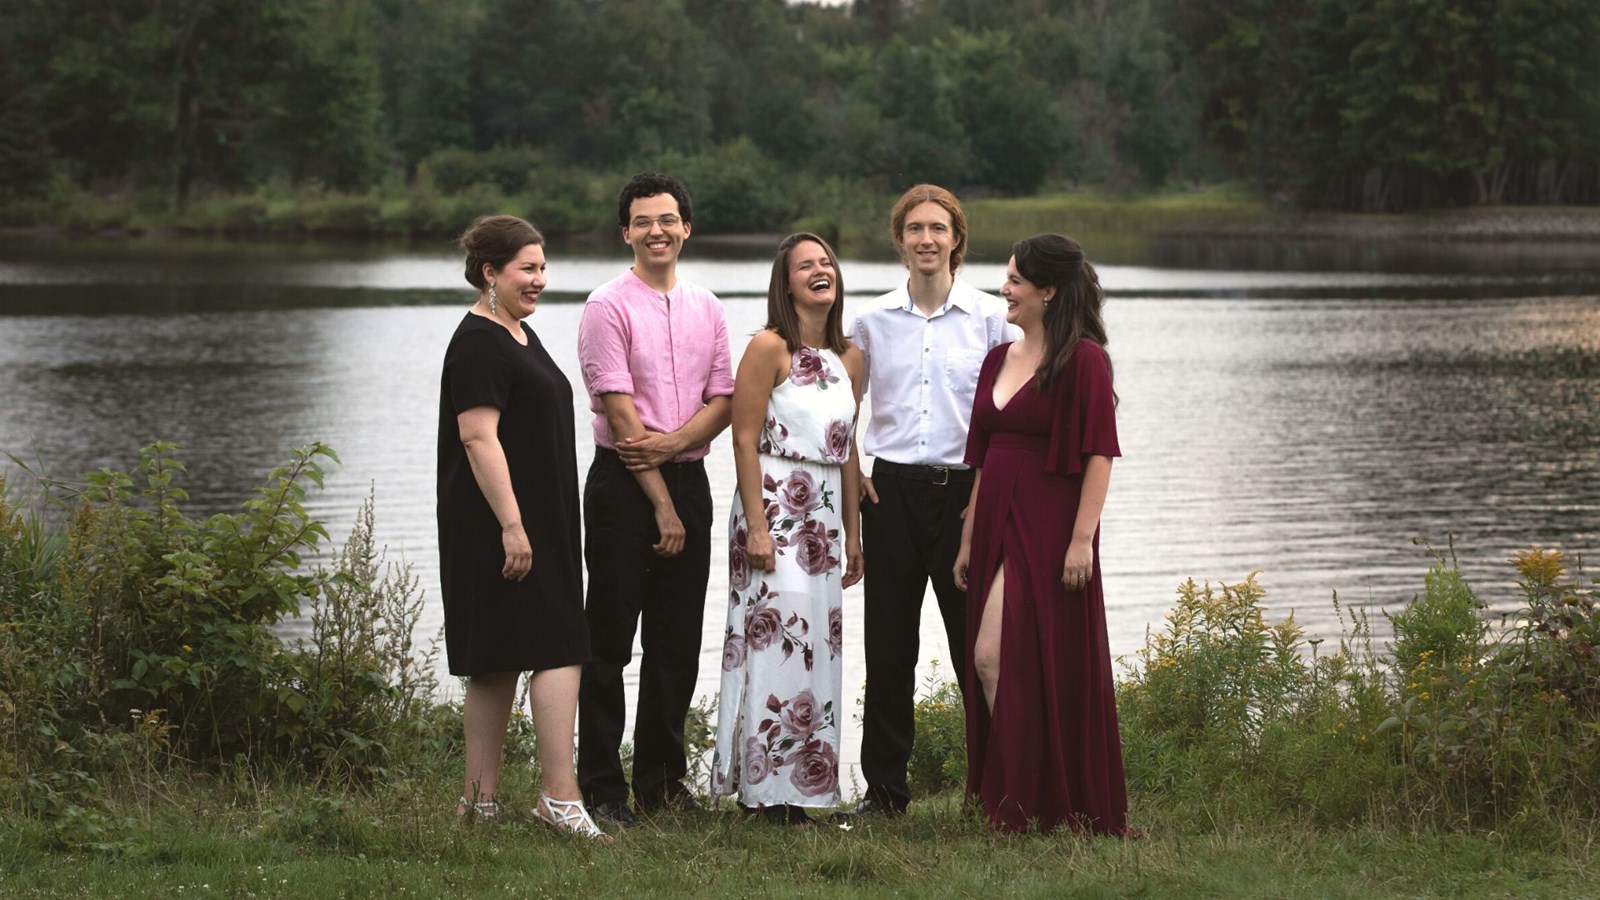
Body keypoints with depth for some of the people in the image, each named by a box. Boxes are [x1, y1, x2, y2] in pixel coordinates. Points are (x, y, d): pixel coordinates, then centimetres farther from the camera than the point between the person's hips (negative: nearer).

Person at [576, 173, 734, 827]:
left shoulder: (706, 308, 12)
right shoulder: (609, 308, -5)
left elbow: (724, 401, 8)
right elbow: (621, 413, -10)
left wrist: (673, 442, -12)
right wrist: (662, 505, -12)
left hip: (689, 478, 5)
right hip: (624, 482, -5)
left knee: (677, 644, 8)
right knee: (610, 642, -3)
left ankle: (661, 781, 16)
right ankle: (601, 789, 0)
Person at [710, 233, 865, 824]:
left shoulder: (850, 359, 13)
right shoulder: (769, 348, -7)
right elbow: (745, 439, -11)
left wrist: (853, 533, 15)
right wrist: (757, 526, -17)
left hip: (825, 514, 7)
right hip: (774, 506, -7)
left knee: (818, 647, 6)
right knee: (778, 639, -10)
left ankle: (805, 785, 10)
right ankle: (769, 789, -5)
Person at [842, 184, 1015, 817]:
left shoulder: (989, 318, 1)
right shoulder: (873, 320, 7)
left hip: (965, 489, -2)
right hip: (891, 490, 2)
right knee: (888, 644, 4)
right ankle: (884, 786, 11)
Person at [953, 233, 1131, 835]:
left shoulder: (1082, 360, -8)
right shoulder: (999, 360, 15)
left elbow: (1099, 454, -13)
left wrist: (1082, 538, -20)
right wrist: (969, 538, 16)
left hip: (1047, 527, -8)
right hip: (998, 526, 8)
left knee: (996, 656, -13)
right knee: (988, 663, 6)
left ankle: (1040, 807, -5)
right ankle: (1013, 802, 13)